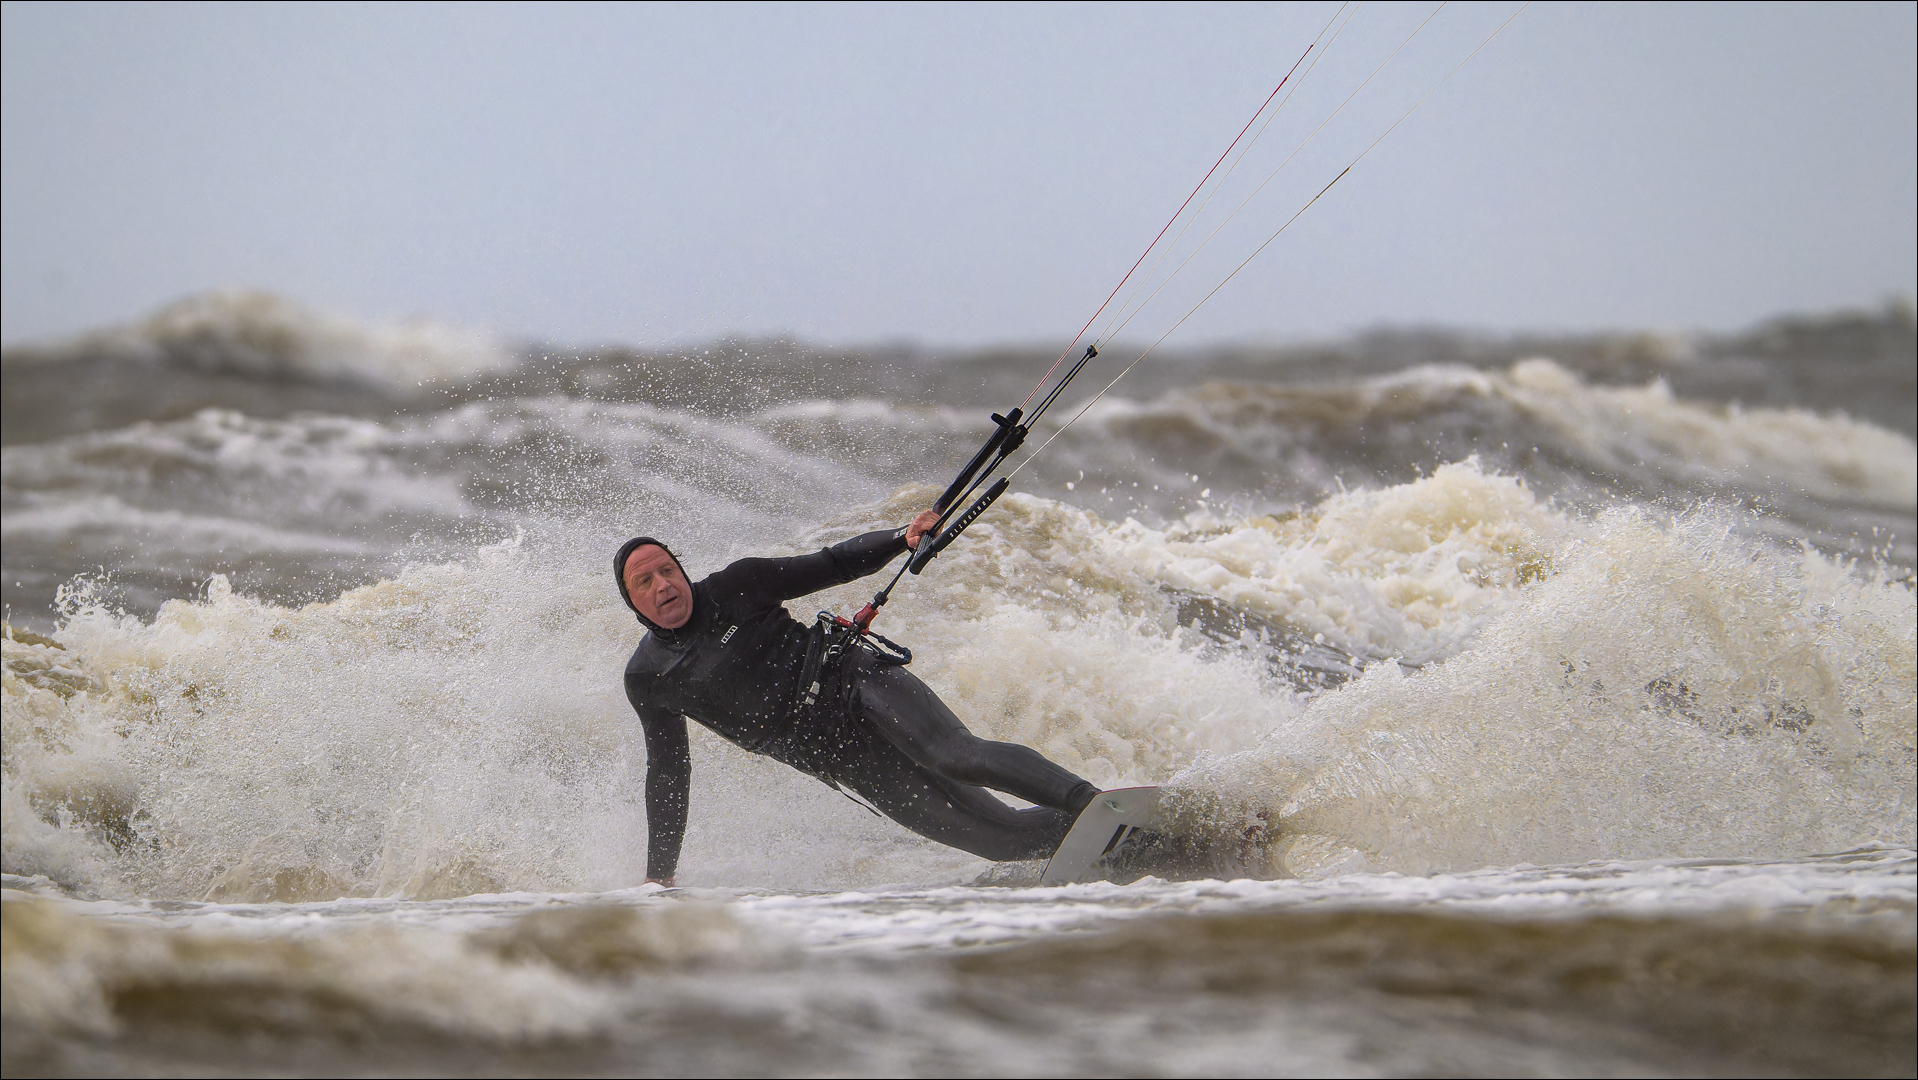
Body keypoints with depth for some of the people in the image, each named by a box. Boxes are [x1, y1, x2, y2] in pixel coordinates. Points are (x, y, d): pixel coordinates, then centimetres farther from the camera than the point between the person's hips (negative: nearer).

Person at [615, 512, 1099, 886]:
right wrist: (659, 875, 14)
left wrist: (902, 538, -16)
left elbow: (837, 564, 3)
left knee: (959, 758, -32)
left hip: (859, 686, -2)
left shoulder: (734, 589, 0)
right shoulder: (647, 679, 6)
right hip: (842, 762, 2)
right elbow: (667, 774, 15)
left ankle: (1091, 801, -36)